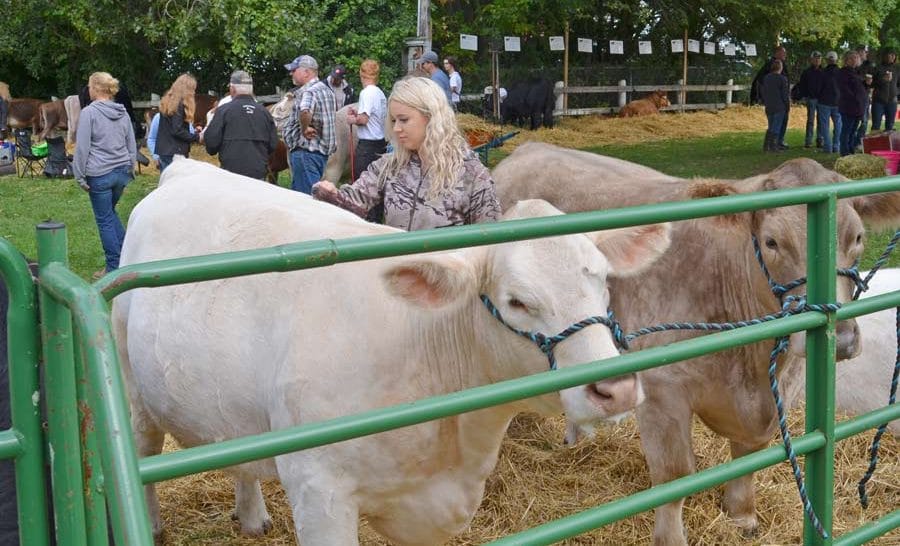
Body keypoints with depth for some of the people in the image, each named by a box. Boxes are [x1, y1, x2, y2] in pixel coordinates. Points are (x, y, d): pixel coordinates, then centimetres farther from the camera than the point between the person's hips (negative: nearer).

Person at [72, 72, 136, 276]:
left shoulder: (89, 112, -11)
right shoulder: (122, 113, 7)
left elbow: (82, 147, -11)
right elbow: (132, 145, 13)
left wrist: (80, 176, -5)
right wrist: (130, 169, 20)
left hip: (100, 174, -6)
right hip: (122, 171, 6)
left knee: (104, 220, 4)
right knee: (110, 212, 23)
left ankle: (114, 268, 8)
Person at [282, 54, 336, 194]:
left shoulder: (308, 92, -17)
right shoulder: (325, 89, 15)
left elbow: (304, 111, -39)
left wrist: (305, 128, -24)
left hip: (306, 151, -10)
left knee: (307, 194, -8)